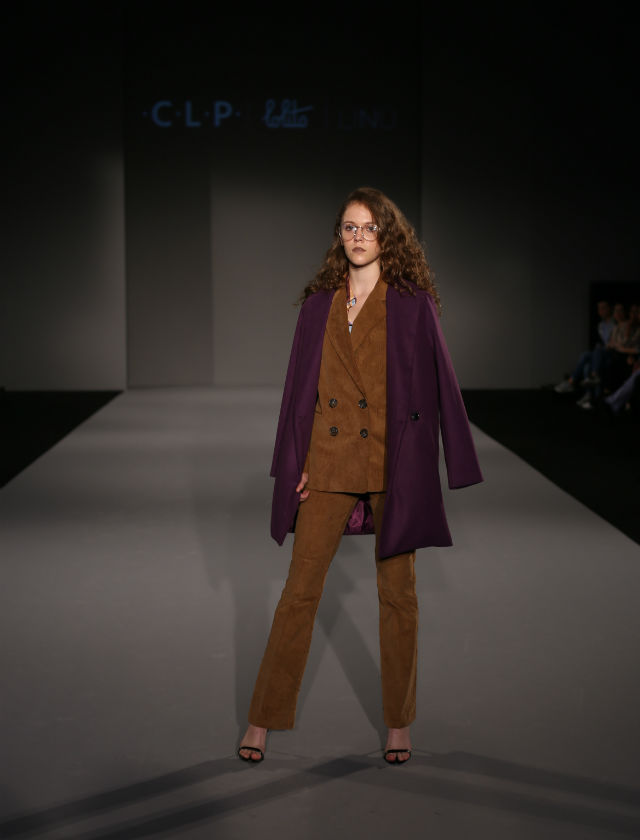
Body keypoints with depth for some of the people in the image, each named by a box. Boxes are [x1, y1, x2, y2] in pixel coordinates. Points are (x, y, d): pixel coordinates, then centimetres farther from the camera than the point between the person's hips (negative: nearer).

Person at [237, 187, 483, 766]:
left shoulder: (412, 304, 0)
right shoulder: (319, 304, 8)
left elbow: (437, 381, -1)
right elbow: (300, 385, 9)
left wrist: (447, 465, -5)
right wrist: (295, 462, 2)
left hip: (393, 464, -2)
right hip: (328, 463, 2)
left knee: (397, 593, 6)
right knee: (300, 589, 2)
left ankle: (399, 722, 20)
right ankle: (264, 718, 12)